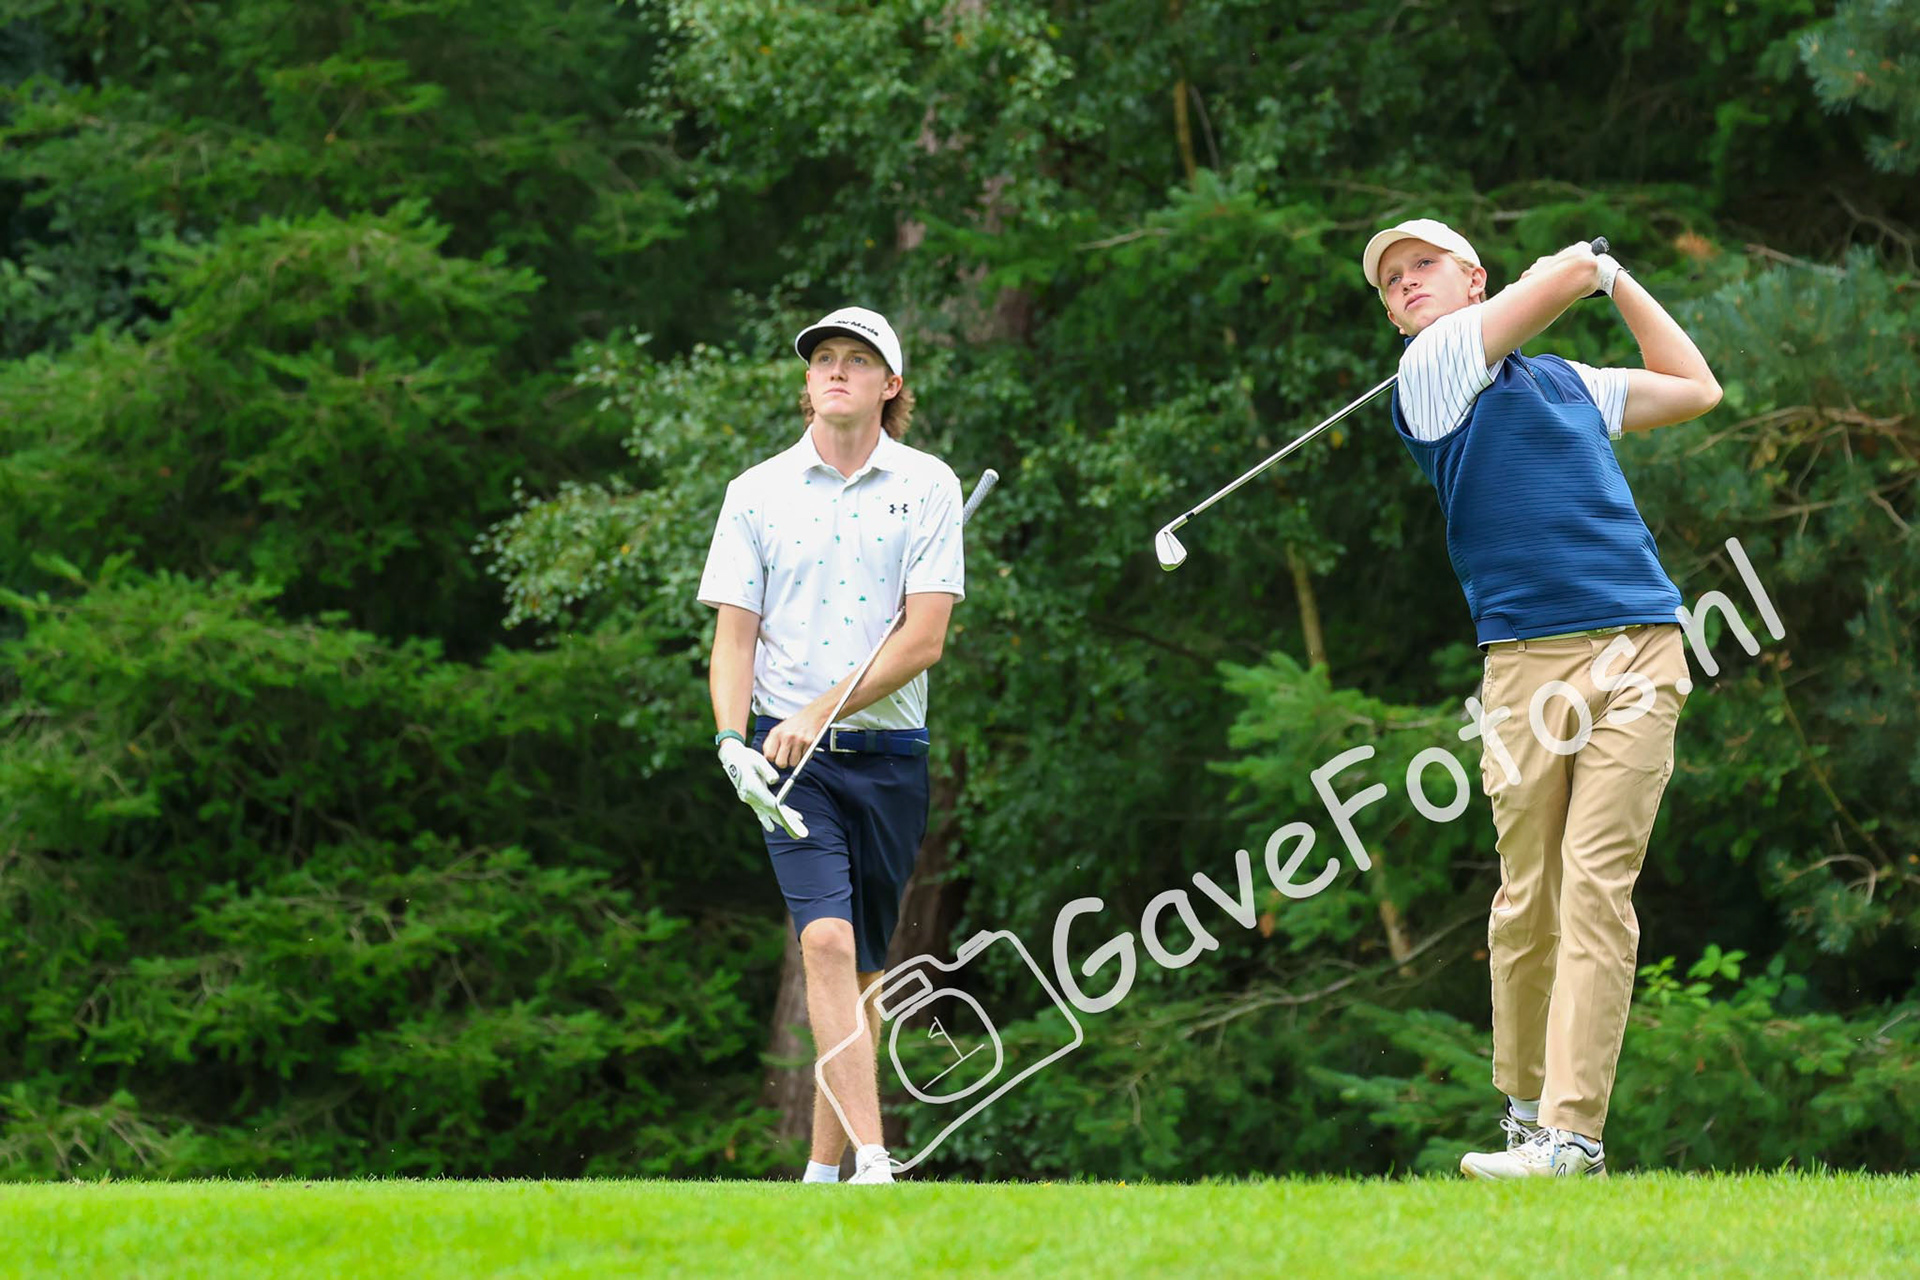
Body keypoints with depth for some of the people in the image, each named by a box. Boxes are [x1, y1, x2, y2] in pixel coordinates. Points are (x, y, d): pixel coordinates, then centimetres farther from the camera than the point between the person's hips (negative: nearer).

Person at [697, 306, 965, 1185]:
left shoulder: (927, 486, 2)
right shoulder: (757, 492, 5)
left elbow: (924, 637, -5)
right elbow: (734, 634, 4)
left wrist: (819, 713, -13)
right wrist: (732, 739, -13)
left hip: (891, 750, 1)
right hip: (790, 757, -1)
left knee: (864, 967, 8)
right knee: (826, 943, -19)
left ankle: (825, 1168, 19)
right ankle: (872, 1164, -26)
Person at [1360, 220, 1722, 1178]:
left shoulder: (1568, 381, 23)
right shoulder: (1434, 365, 7)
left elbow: (1696, 389, 37)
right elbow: (1564, 275, 1)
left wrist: (1616, 277, 37)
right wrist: (1587, 267, 23)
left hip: (1638, 652, 3)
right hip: (1527, 658, -2)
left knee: (1597, 886, -10)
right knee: (1528, 900, -2)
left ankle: (1573, 1128, -16)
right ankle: (1523, 1106, 14)